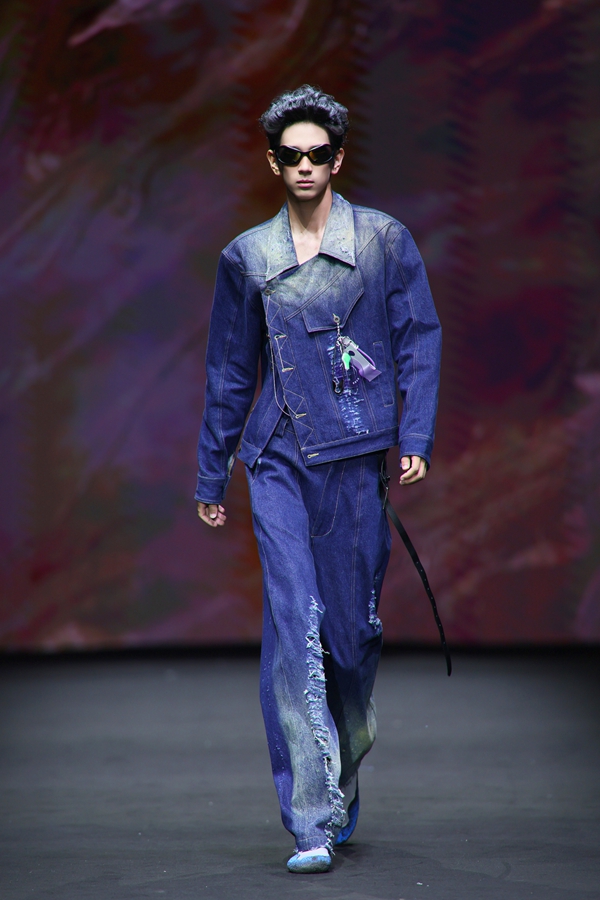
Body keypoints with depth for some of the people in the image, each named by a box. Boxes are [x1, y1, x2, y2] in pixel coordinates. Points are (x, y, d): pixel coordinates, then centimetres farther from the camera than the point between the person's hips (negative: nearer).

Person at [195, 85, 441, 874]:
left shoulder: (385, 240, 5)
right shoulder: (247, 256, 10)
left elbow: (419, 341, 4)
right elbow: (229, 371, 16)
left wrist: (415, 438, -9)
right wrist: (211, 475, 18)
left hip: (357, 455, 0)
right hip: (279, 460, 1)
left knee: (355, 624, 5)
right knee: (294, 624, -11)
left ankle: (344, 783, 30)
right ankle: (313, 819, -12)